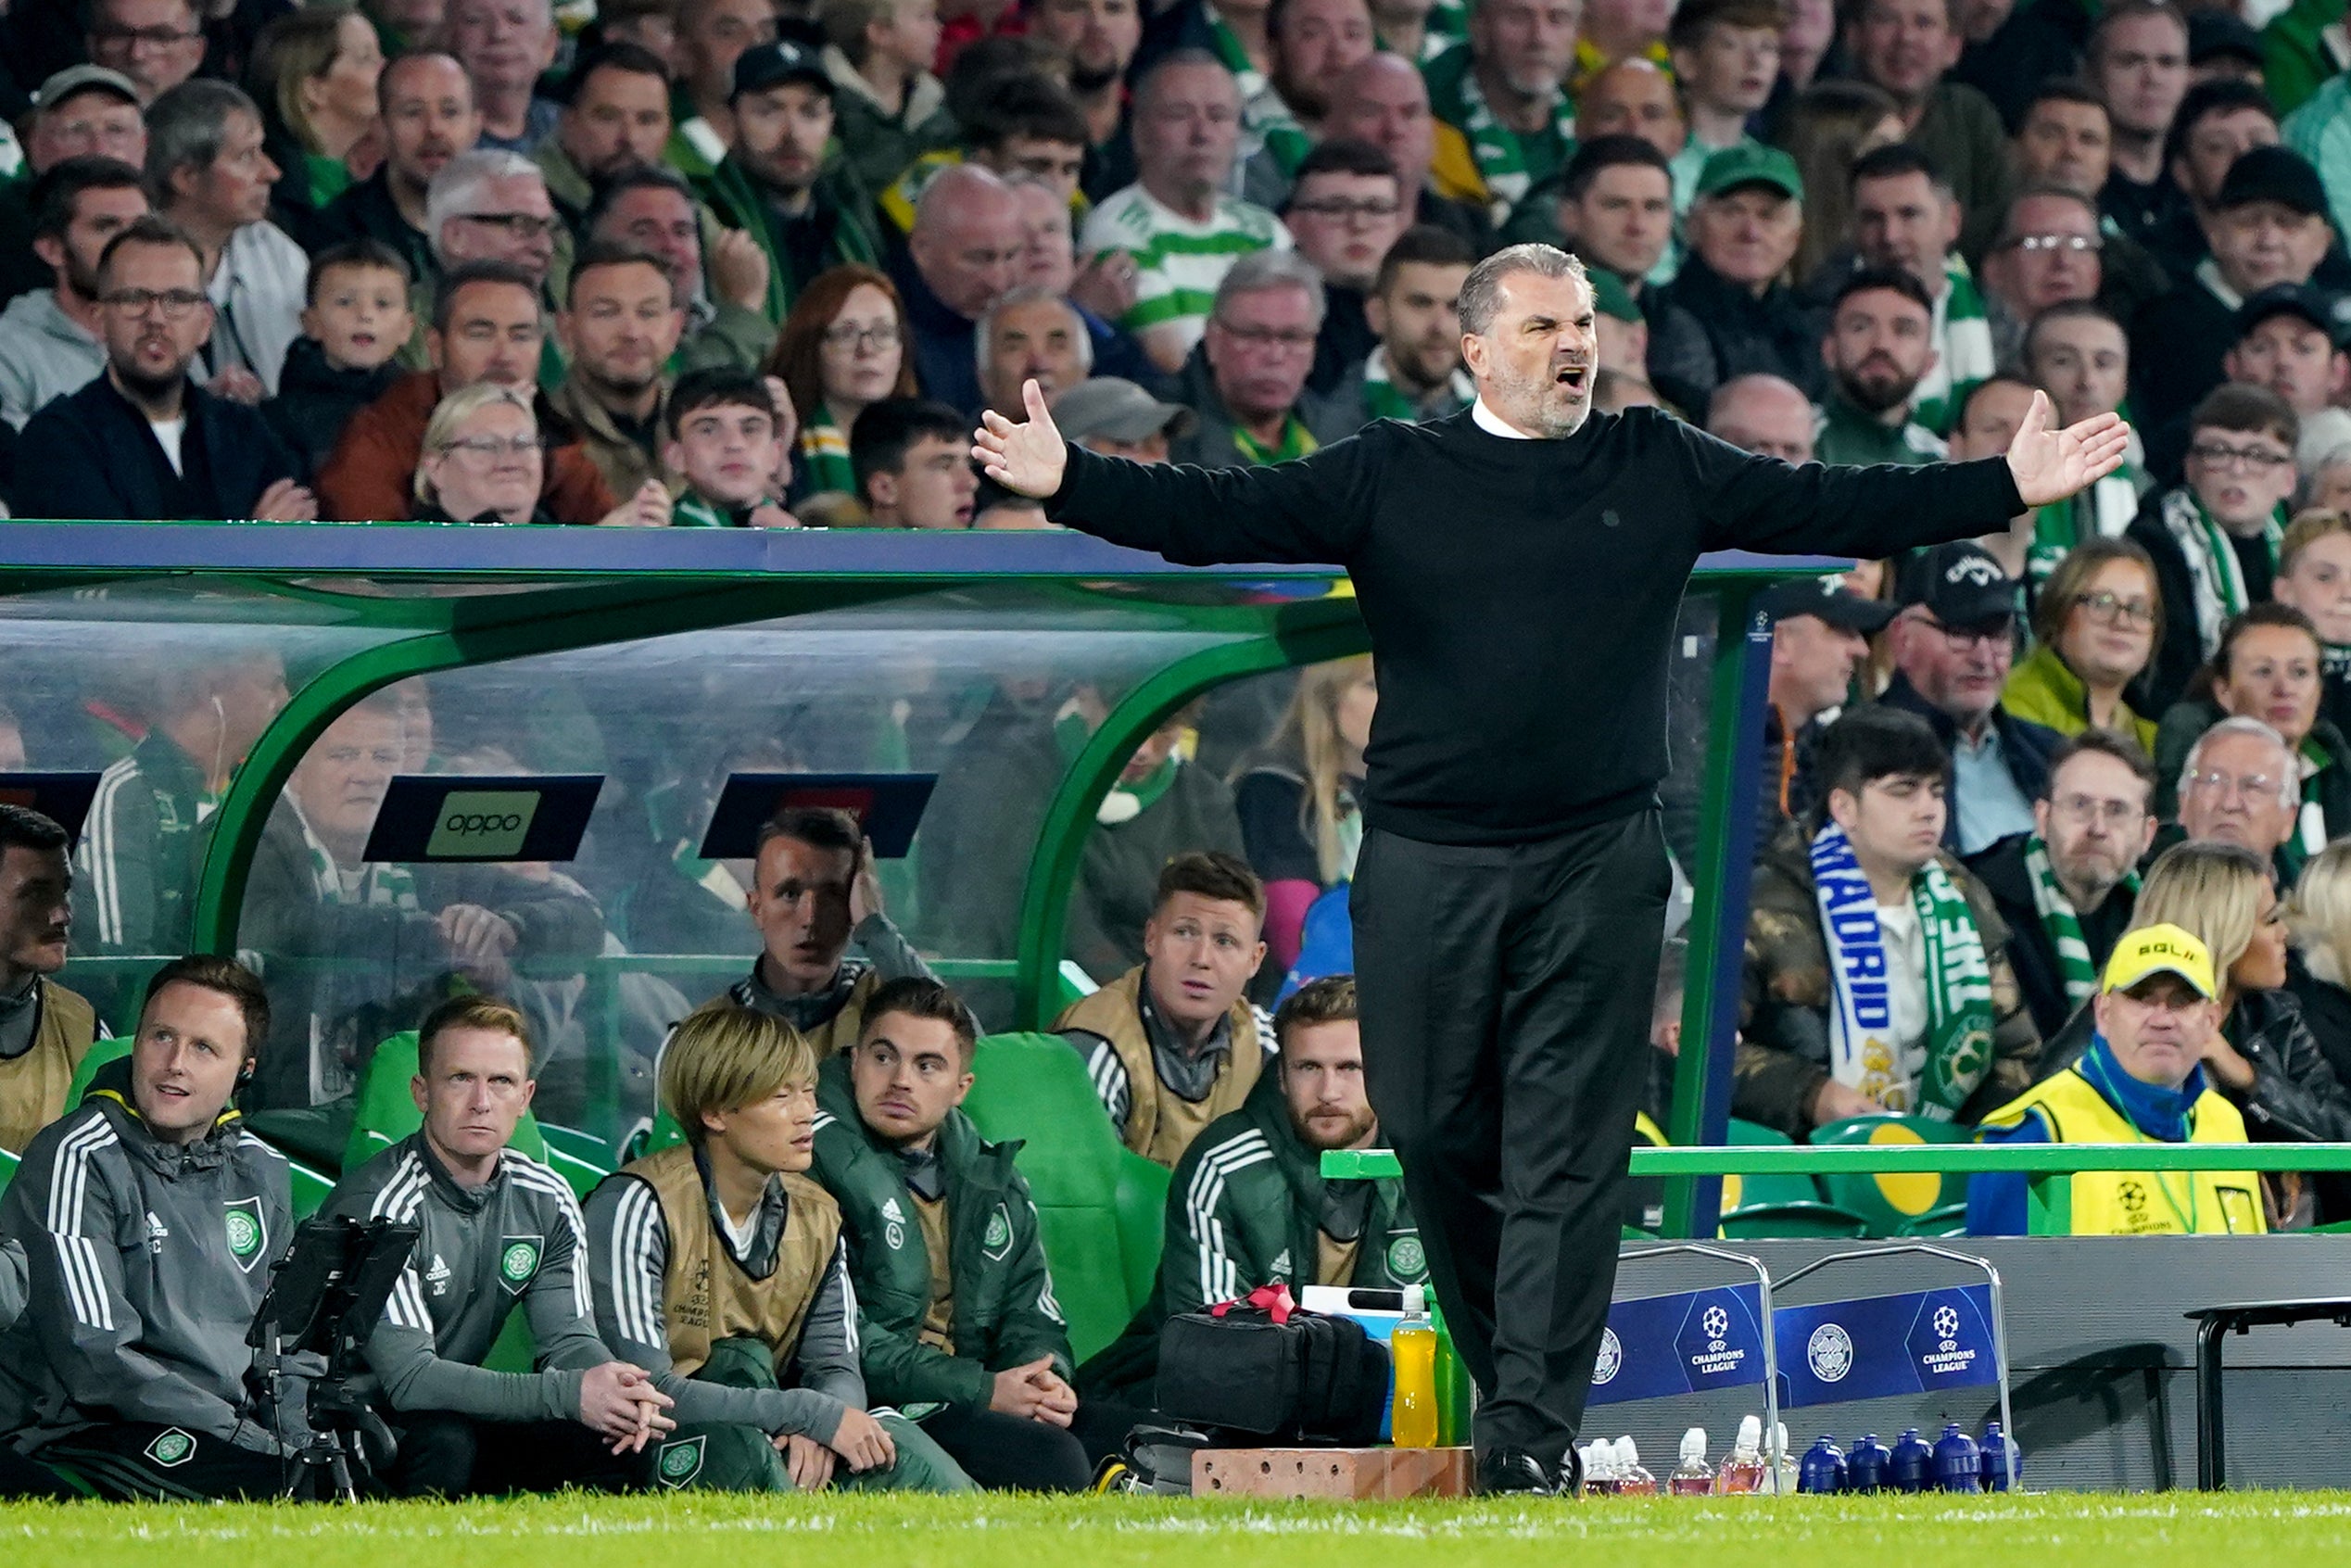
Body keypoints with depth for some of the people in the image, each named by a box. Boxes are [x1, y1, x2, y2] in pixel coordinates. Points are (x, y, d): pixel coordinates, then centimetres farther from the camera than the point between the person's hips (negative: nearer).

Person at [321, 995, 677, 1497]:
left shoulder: (547, 1201, 4)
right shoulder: (380, 1206, -19)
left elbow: (567, 1339, 2)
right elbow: (407, 1376, -27)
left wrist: (621, 1395, -24)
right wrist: (570, 1394, -35)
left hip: (459, 1420, 6)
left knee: (618, 1445, -12)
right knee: (447, 1444, -36)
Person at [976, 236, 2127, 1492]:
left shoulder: (1661, 471, 7)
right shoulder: (1390, 476, 3)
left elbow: (1832, 507, 7)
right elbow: (1219, 515, -3)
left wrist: (2007, 488, 1)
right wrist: (1069, 485, -15)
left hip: (1596, 865, 0)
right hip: (1426, 861, 0)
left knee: (1569, 1150, -5)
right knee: (1434, 1130, 5)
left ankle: (1534, 1422, -7)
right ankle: (1503, 1364, 24)